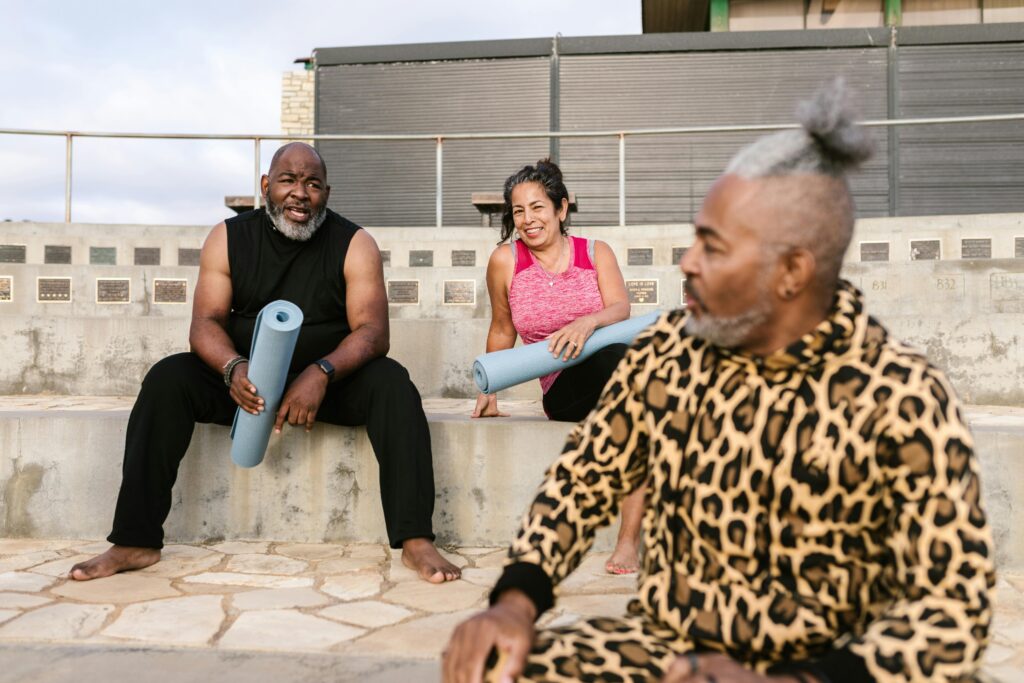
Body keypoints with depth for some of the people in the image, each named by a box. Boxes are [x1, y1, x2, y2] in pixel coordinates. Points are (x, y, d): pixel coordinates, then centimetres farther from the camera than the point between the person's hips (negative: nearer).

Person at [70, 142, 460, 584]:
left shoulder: (354, 244, -6)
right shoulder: (228, 239, 0)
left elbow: (372, 331, -15)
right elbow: (206, 322, -8)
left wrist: (322, 373, -35)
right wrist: (233, 368, -32)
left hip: (330, 382, -1)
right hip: (246, 379, 2)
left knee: (392, 383, -30)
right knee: (167, 378, -22)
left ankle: (415, 540, -34)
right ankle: (135, 543, -19)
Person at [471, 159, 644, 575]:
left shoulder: (596, 252, 8)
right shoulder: (505, 260, 4)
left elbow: (621, 308, -10)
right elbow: (502, 329, 15)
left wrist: (588, 322, -31)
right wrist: (489, 390, 15)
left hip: (617, 382, 2)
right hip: (562, 391, -2)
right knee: (618, 355, -35)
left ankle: (630, 540, -31)